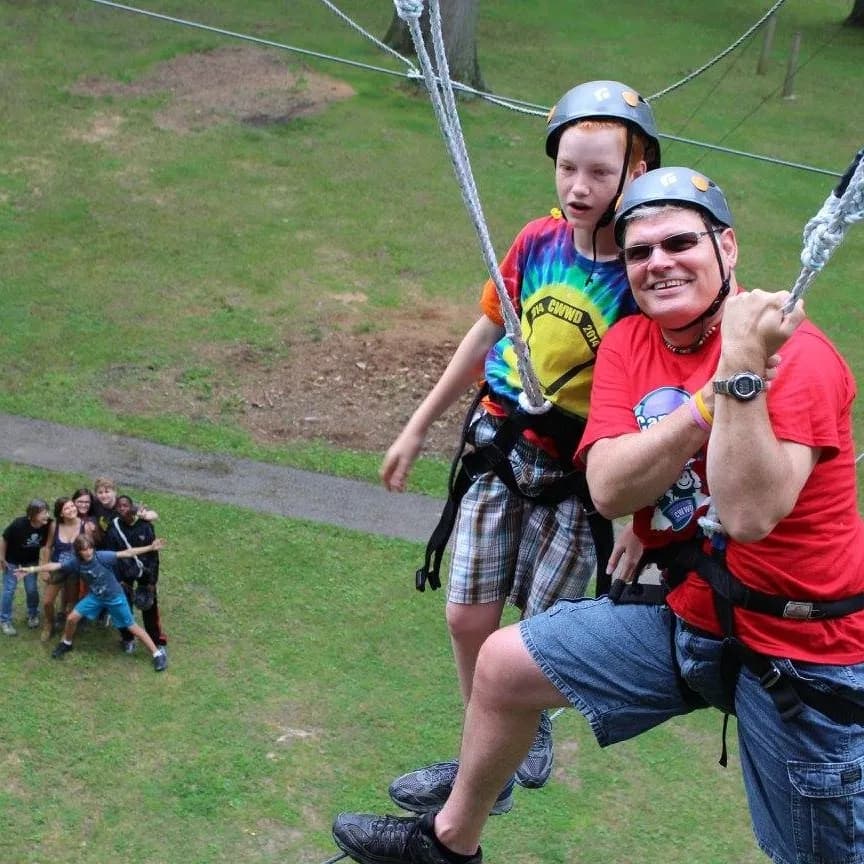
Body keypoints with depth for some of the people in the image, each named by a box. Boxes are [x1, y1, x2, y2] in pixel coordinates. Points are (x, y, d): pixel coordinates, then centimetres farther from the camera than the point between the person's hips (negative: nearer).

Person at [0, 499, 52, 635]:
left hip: (31, 560, 3)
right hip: (12, 559, -3)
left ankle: (33, 615, 32)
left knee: (32, 589, 6)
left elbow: (47, 544, -10)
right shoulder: (18, 524, -37)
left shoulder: (48, 525, -28)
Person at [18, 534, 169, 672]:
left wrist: (150, 548, -36)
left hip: (115, 597, -4)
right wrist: (31, 569, -19)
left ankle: (158, 654, 8)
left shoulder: (102, 556, -28)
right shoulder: (75, 562, -16)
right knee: (72, 618, 1)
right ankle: (66, 644, 32)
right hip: (95, 596, 4)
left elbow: (127, 553, -30)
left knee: (132, 627, -1)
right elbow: (54, 566, -14)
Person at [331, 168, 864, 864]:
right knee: (505, 663, 9)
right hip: (689, 616, 6)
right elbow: (610, 490, -15)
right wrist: (712, 396, -23)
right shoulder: (628, 344, -1)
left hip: (805, 651, -6)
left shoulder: (795, 354, -20)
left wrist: (740, 372, -37)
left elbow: (749, 515, -32)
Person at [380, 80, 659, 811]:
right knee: (469, 619, 9)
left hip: (577, 479, -4)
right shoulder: (538, 242, -5)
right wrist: (419, 427, 15)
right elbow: (488, 334, 9)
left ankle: (532, 724, 40)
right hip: (498, 450, 4)